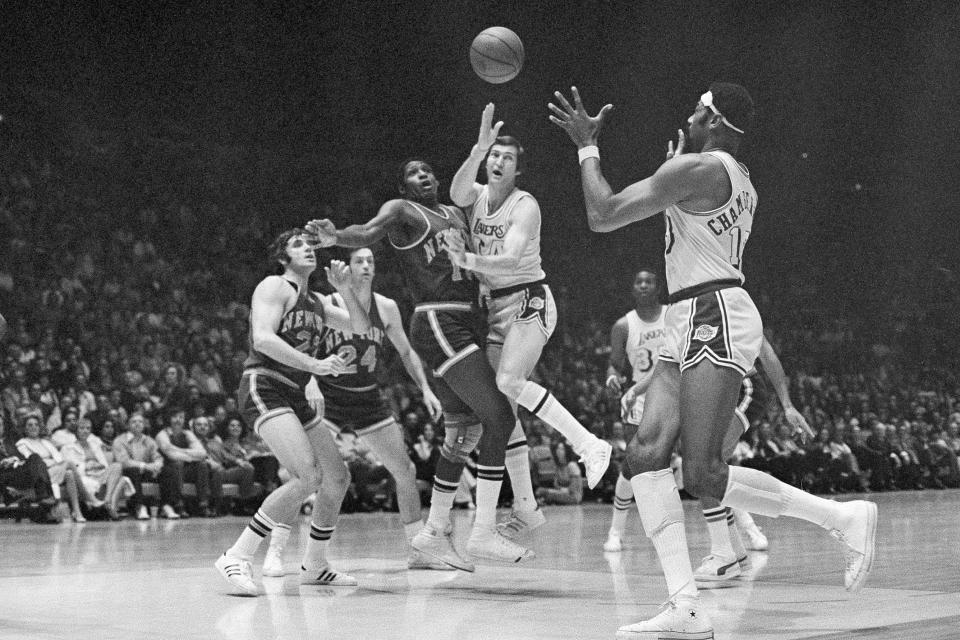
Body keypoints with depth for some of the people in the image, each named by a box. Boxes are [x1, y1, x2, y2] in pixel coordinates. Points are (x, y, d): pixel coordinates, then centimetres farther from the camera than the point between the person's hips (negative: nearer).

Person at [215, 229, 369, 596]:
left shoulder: (315, 302, 21)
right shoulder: (275, 287, -4)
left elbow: (360, 328, 21)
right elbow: (263, 339, -19)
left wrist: (344, 289, 6)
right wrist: (314, 365, -25)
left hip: (294, 398, 10)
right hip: (264, 389, -10)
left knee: (338, 478, 9)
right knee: (308, 476, -25)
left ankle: (314, 566, 24)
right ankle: (236, 558, -23)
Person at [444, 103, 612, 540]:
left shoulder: (525, 205, -11)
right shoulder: (477, 196, 5)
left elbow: (510, 258, -25)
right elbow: (457, 194, -20)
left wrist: (469, 261, -43)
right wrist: (478, 148, -33)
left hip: (528, 301, -6)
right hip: (493, 306, 6)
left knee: (509, 382, -29)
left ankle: (589, 445, -21)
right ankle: (525, 508, 8)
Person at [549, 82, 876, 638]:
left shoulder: (696, 169, -10)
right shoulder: (740, 181, 21)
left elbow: (603, 216, -10)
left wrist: (587, 146, 3)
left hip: (715, 321, -10)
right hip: (693, 326, 10)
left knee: (704, 474, -14)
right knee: (646, 454, -2)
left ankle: (844, 517, -3)